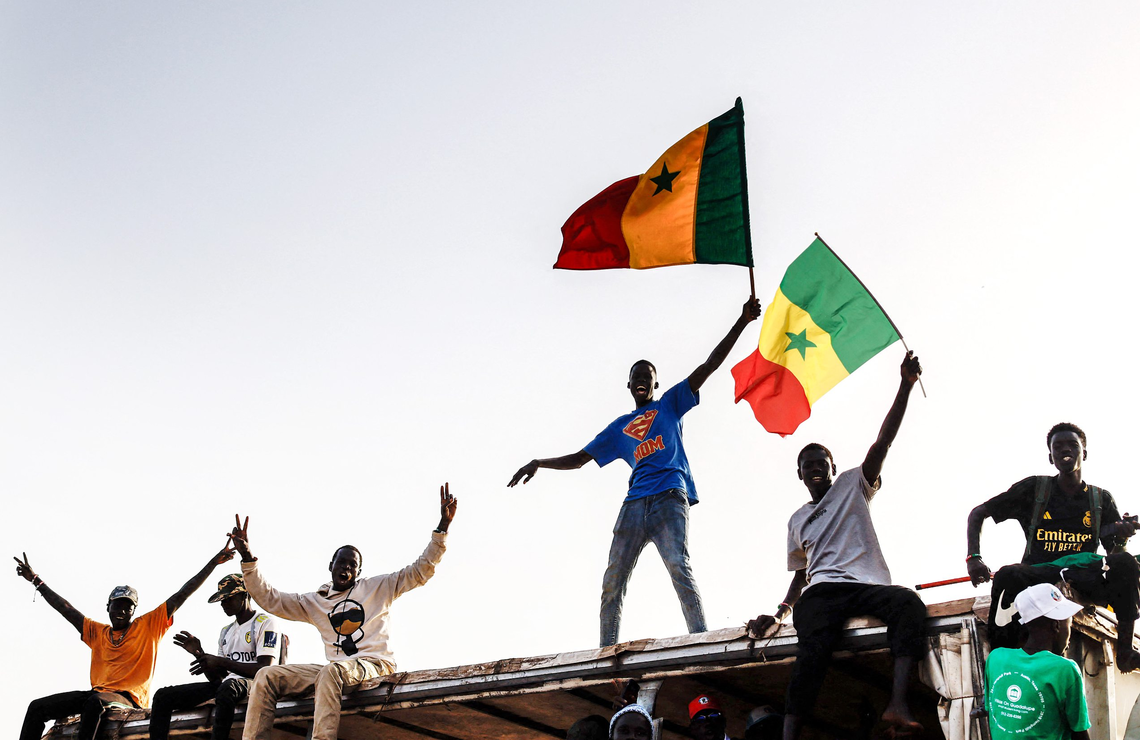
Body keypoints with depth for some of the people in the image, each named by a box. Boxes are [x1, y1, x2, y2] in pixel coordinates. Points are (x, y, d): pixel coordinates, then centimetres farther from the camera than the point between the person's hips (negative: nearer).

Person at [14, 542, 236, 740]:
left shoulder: (149, 625, 8)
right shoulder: (97, 632, 20)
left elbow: (181, 595, 4)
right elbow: (66, 609, 23)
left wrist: (215, 562, 0)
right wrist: (36, 581, 22)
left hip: (129, 698, -5)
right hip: (97, 693, 6)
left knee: (96, 701, -38)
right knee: (38, 707, -6)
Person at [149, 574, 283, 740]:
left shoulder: (265, 623, 3)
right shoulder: (226, 631, 27)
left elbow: (265, 670, -12)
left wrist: (222, 662, -16)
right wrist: (199, 654, 5)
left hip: (252, 684, -8)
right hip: (224, 686, 8)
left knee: (227, 687, -43)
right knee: (163, 696, -4)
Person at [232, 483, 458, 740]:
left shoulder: (376, 587, 15)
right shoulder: (315, 601, 22)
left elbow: (420, 571, 9)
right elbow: (269, 599, 17)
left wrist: (442, 528, -1)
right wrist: (247, 557, 6)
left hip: (375, 664, -4)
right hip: (334, 669, 4)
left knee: (331, 671, -40)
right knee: (267, 676, -14)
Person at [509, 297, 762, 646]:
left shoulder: (670, 404, 19)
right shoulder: (619, 428, 28)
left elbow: (708, 366, 10)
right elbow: (579, 458, 30)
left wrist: (741, 323, 1)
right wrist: (539, 463, 16)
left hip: (669, 496, -4)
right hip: (634, 503, 5)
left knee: (679, 566, -23)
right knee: (613, 579, -4)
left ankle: (702, 640, -30)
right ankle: (606, 651, -4)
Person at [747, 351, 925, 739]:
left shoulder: (853, 485, 20)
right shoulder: (797, 520, 29)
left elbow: (883, 442, 9)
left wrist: (906, 384, -3)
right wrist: (779, 612, 11)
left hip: (870, 585, -1)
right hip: (823, 591, 1)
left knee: (908, 602, -37)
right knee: (814, 646, -33)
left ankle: (897, 704, -50)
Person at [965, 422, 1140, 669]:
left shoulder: (1101, 499, 12)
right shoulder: (1034, 489, 6)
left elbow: (1114, 552, 9)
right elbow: (978, 513, 7)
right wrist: (974, 558, -8)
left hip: (1082, 578, 2)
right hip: (1037, 576, -1)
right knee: (1007, 575, -35)